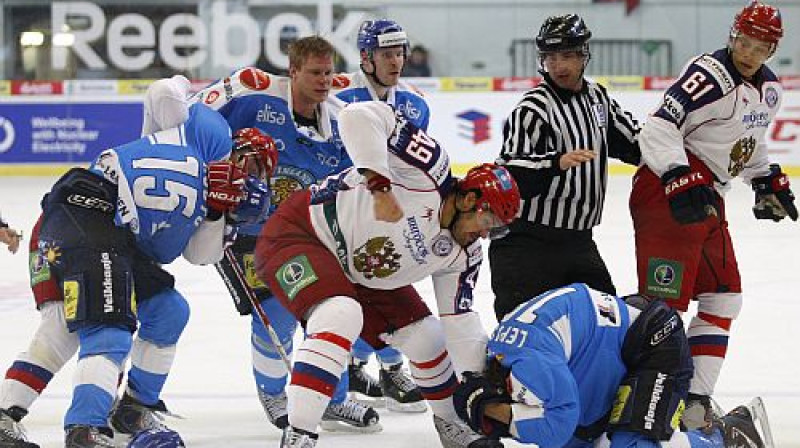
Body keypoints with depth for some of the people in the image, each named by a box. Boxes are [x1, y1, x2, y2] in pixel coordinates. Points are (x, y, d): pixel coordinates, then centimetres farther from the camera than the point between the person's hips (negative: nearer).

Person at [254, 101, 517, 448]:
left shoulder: (462, 253, -1)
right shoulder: (430, 171, -24)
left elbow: (459, 317, 5)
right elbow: (359, 117, -33)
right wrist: (378, 183, -41)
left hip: (359, 273, 9)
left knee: (424, 336, 10)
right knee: (342, 316, -33)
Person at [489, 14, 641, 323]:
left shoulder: (596, 97, 10)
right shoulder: (533, 109, -15)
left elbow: (631, 142, 22)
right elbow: (511, 176, -24)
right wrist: (556, 163, -38)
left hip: (578, 239, 7)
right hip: (527, 242, -7)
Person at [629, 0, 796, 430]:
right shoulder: (710, 74, -17)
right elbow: (658, 128, -24)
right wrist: (682, 181, -32)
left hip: (706, 198, 10)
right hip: (666, 190, -10)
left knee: (724, 299, 11)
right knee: (665, 300, -16)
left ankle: (695, 403, 16)